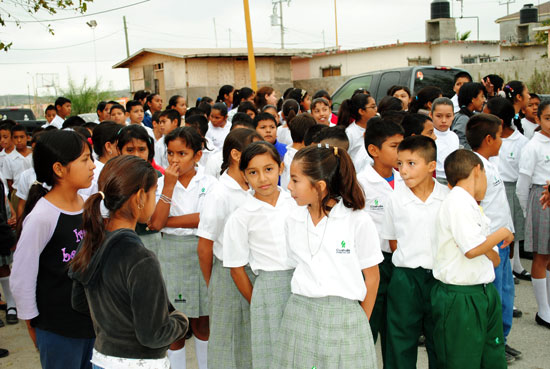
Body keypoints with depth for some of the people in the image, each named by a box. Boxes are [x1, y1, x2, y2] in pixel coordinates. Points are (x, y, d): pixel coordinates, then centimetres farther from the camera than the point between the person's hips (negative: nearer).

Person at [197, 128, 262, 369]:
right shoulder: (220, 195, -16)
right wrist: (212, 286, 1)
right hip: (229, 274, -5)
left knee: (253, 338, 16)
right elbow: (204, 247, -9)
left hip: (256, 272, 5)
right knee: (228, 341, 9)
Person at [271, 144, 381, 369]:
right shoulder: (293, 221, 4)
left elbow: (371, 277, -1)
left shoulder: (358, 221, -8)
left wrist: (362, 322, 3)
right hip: (300, 314, 4)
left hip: (344, 315, -3)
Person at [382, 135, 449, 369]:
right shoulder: (395, 200, -3)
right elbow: (392, 240, 6)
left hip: (441, 277, 0)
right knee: (401, 343, 9)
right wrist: (408, 262, 0)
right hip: (405, 279, 0)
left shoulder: (447, 197, -4)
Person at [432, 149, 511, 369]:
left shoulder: (471, 205, 14)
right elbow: (472, 249, -23)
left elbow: (495, 259, 16)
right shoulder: (458, 202, -15)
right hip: (460, 299, -9)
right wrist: (503, 233, -9)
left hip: (484, 292, 9)